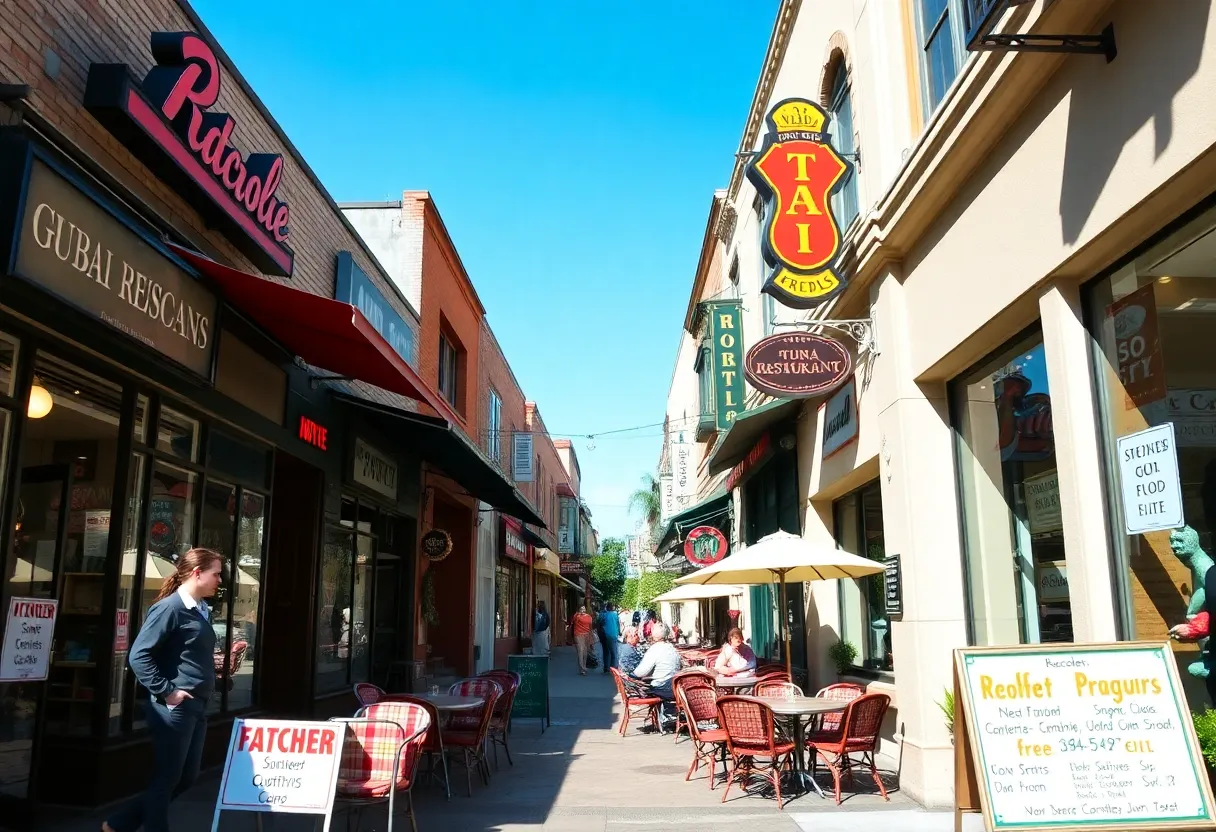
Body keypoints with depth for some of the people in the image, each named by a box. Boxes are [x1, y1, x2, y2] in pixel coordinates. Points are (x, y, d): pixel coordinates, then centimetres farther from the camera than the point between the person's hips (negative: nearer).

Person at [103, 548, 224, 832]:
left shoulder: (202, 610, 11)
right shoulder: (170, 607, -14)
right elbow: (138, 655, -18)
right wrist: (165, 691, -18)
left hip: (198, 706, 9)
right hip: (174, 708, -9)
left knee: (186, 778, 15)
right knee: (166, 779, 4)